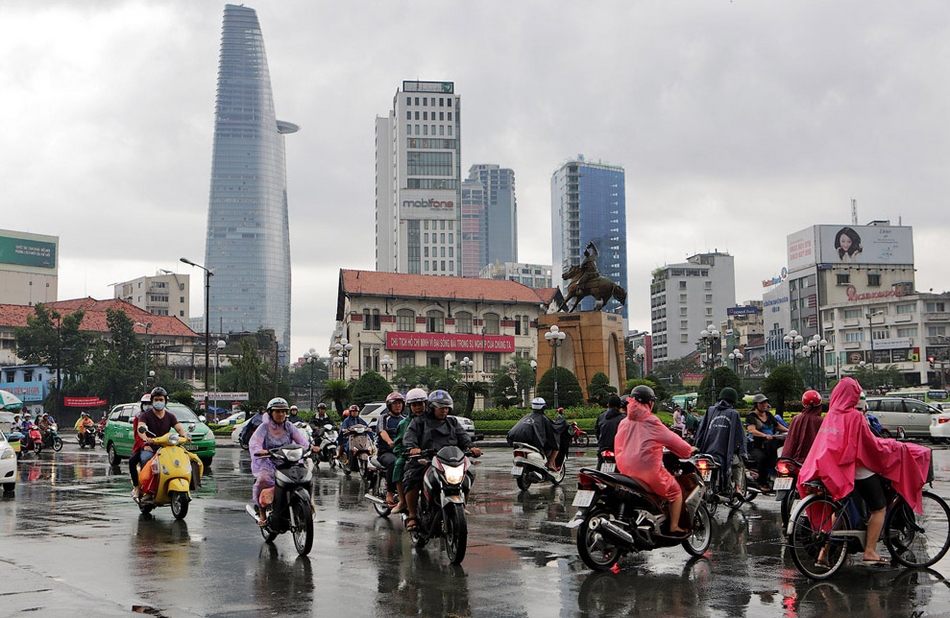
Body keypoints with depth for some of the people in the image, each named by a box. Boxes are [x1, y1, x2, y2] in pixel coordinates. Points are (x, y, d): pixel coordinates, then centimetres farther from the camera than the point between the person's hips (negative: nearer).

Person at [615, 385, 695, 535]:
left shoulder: (623, 423, 9)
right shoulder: (651, 423, -8)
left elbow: (618, 448, 16)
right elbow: (673, 441, -3)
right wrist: (689, 450, 15)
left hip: (625, 470, 7)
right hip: (649, 471, -7)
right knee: (675, 491, 13)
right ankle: (674, 528, 9)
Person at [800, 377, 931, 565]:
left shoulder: (830, 416, 3)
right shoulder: (855, 416, -16)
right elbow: (871, 444, -13)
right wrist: (896, 446, 2)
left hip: (835, 470, 7)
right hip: (859, 470, -7)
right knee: (879, 508, 8)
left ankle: (824, 552, 7)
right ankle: (869, 552, 2)